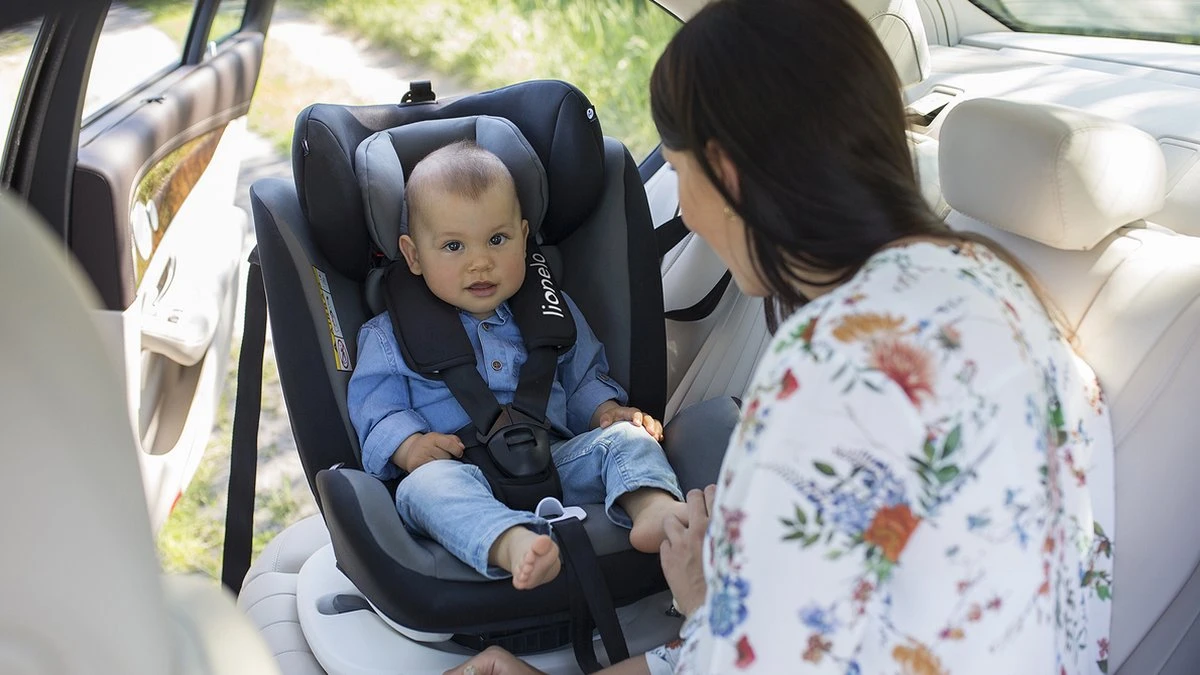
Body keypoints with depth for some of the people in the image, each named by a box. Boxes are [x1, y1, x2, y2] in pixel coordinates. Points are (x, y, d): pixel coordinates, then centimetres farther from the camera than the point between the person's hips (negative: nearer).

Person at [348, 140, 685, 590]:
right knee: (426, 485, -35)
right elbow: (375, 404, 4)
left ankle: (655, 507, -47)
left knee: (626, 437, -18)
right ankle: (512, 545, -62)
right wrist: (409, 444, -16)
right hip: (461, 469, -3)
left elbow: (583, 378, 27)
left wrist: (608, 411, 5)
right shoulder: (392, 335, 12)